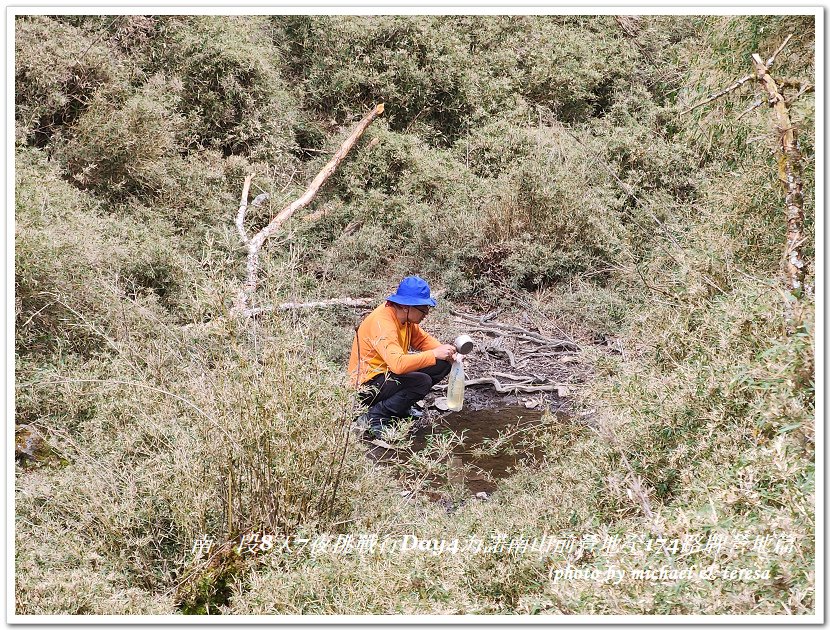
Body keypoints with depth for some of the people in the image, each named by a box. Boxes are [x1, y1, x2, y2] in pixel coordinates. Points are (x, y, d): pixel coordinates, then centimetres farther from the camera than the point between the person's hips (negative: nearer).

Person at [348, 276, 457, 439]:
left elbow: (423, 339, 10)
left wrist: (444, 350, -10)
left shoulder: (404, 316, -2)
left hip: (388, 373, 9)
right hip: (367, 385, -9)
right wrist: (434, 354, -36)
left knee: (443, 364, 1)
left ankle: (403, 404, 8)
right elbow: (398, 364, -41)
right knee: (422, 381, -29)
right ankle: (373, 418, -19)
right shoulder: (382, 323, -30)